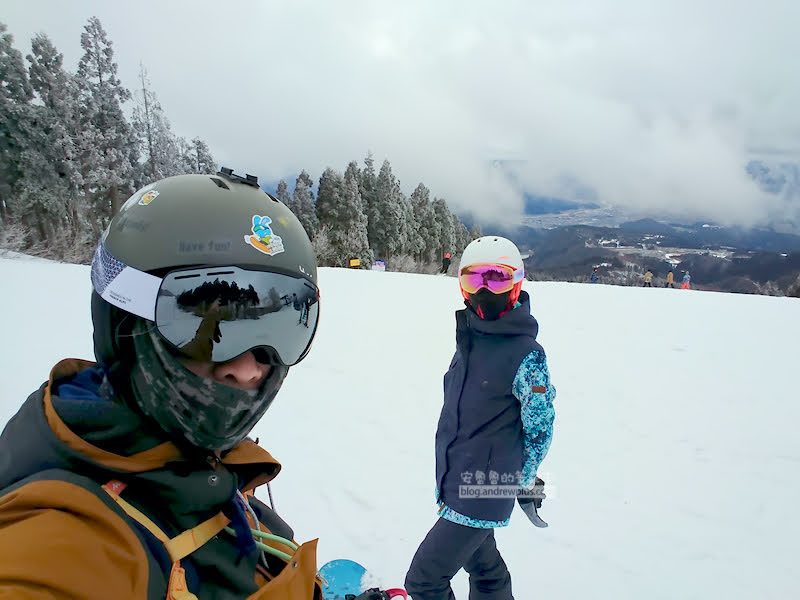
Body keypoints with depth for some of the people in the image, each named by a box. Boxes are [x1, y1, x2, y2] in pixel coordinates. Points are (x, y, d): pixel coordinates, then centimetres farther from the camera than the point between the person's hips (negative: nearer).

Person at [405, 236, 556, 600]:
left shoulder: (527, 354, -20)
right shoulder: (468, 338, 3)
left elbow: (540, 428, -11)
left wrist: (522, 481, -1)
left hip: (484, 492, -7)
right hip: (454, 481, 7)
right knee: (482, 561, 25)